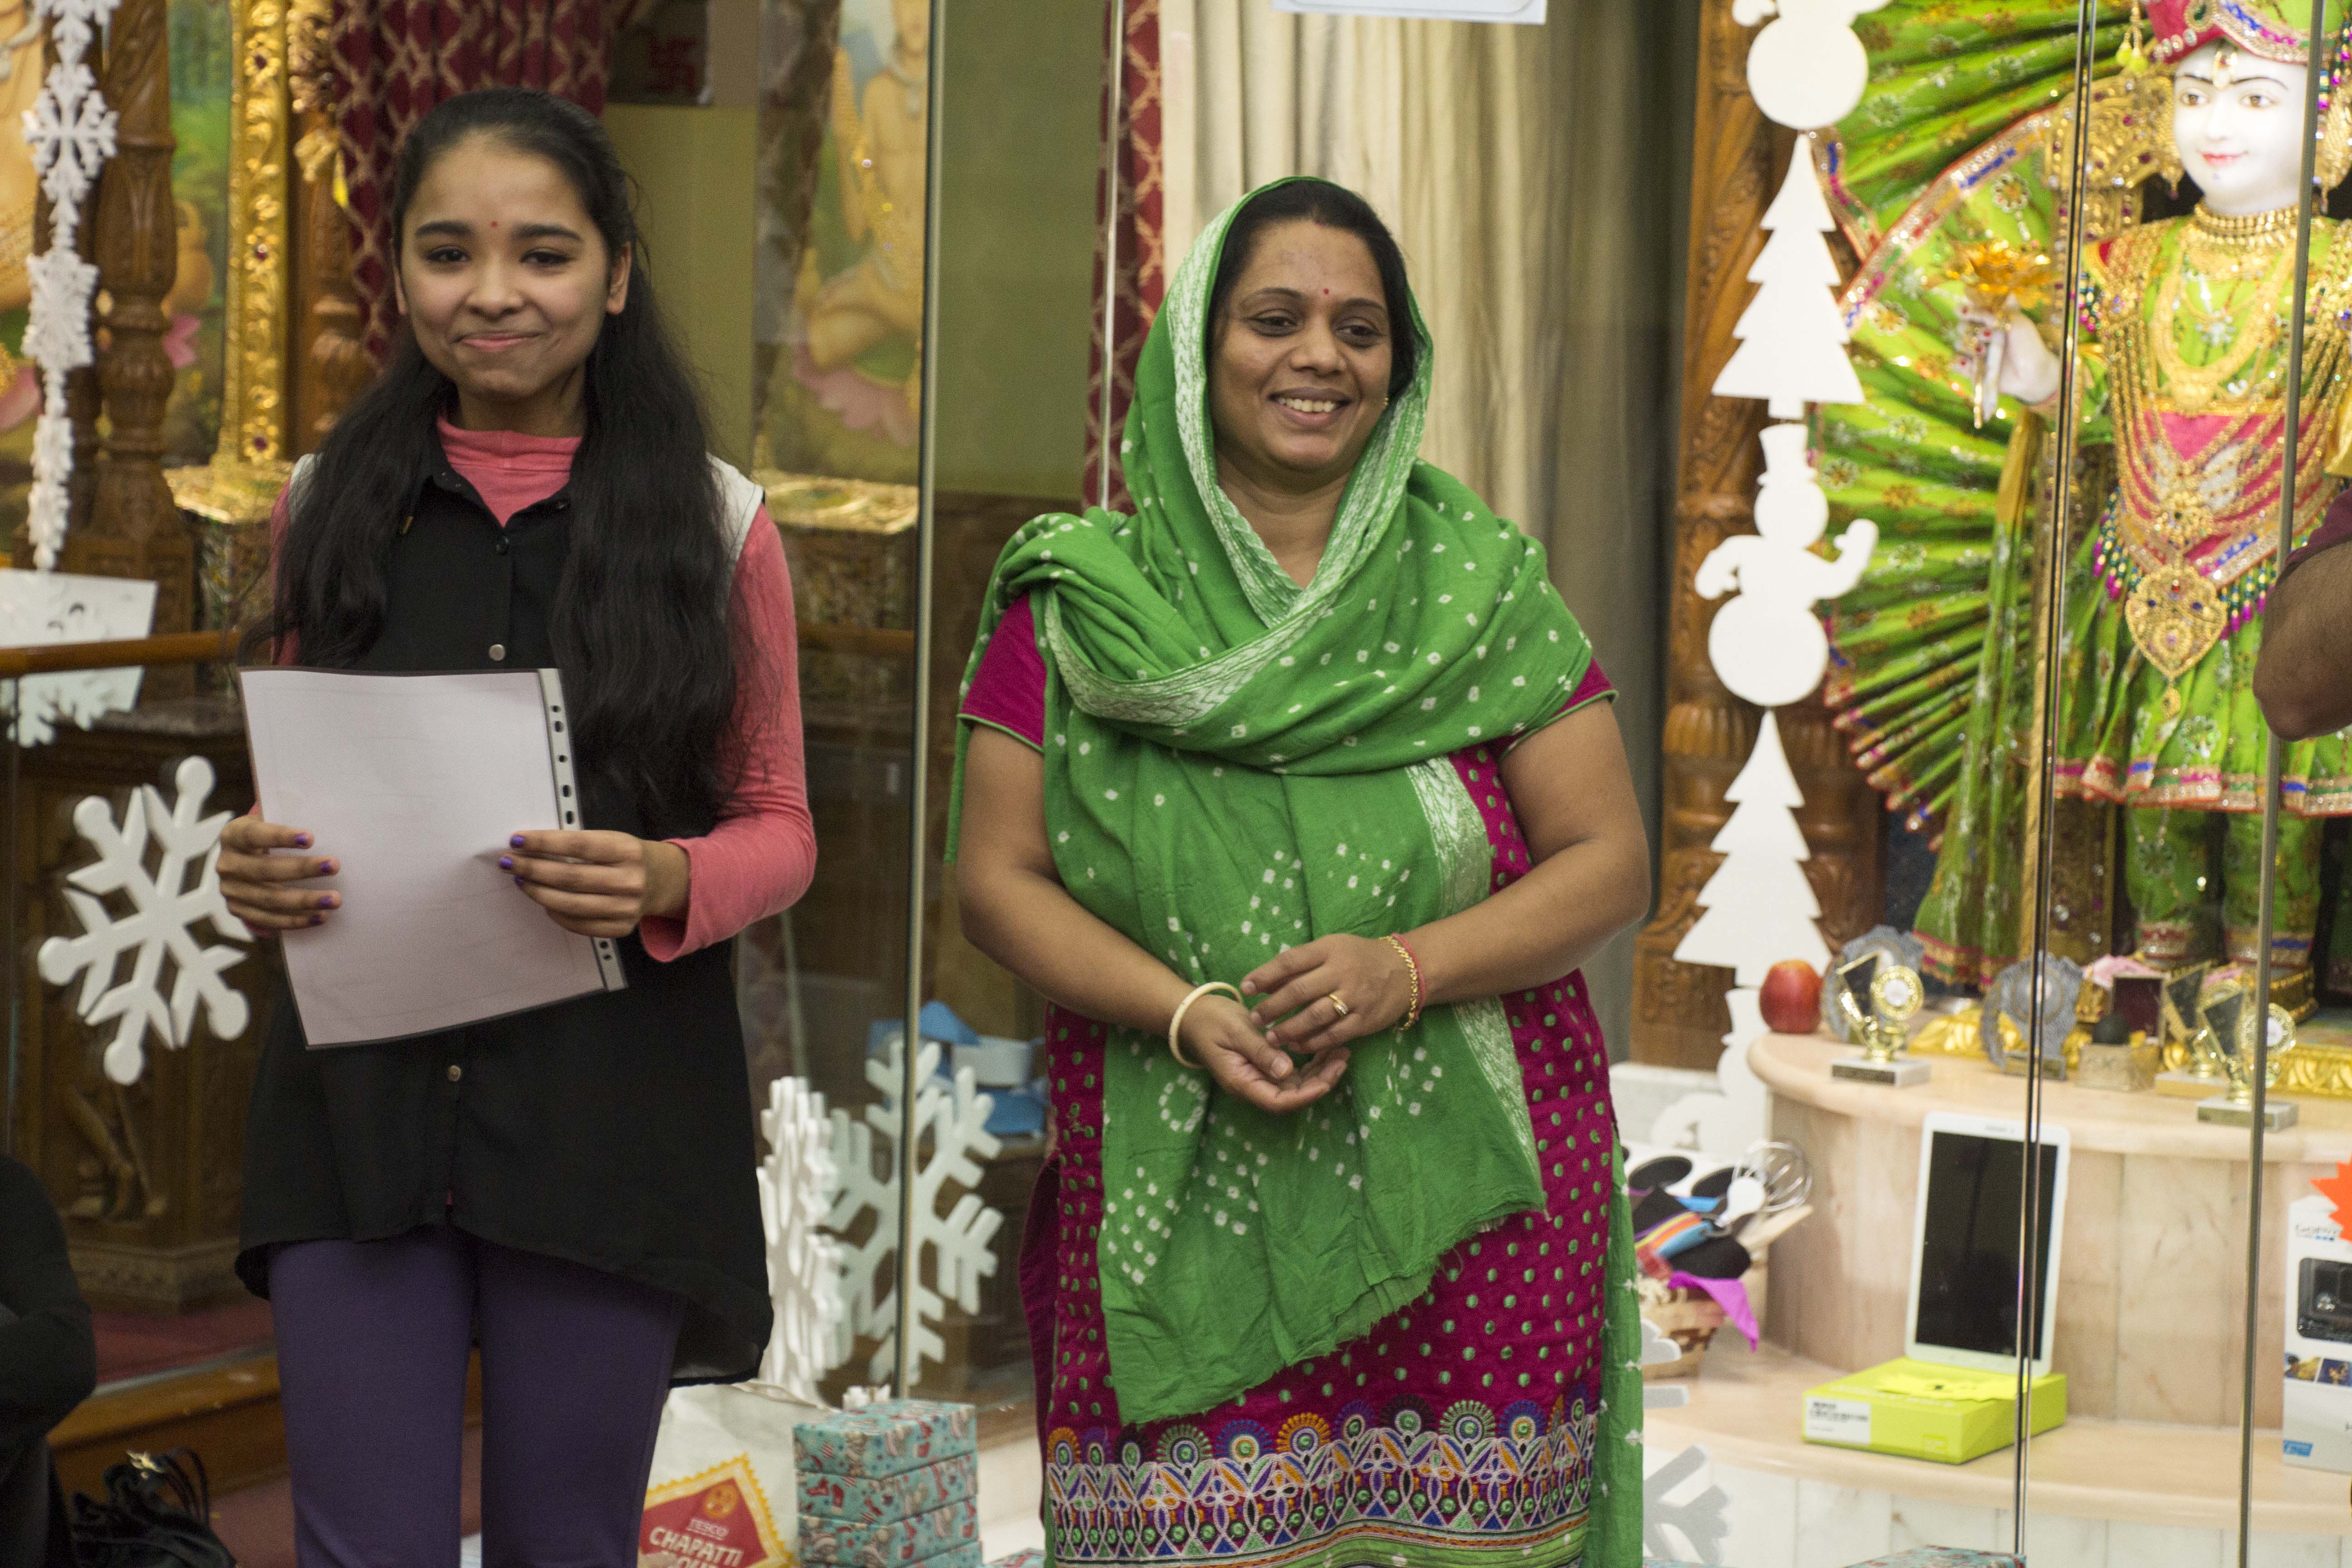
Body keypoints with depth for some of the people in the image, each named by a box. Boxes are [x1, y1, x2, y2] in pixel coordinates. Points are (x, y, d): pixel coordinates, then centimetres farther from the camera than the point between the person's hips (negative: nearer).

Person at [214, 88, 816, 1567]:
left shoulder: (713, 520, 0)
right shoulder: (331, 504, 6)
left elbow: (779, 826, 4)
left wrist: (670, 884, -18)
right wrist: (252, 865, -7)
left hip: (609, 1104, -1)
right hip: (358, 1096, 2)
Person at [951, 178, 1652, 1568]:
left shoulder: (1485, 585, 6)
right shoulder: (1082, 603, 6)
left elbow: (1610, 864, 4)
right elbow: (999, 876, 4)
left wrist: (1407, 968, -13)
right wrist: (1188, 1013, -12)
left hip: (1464, 1221, 1)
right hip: (1182, 1221, 0)